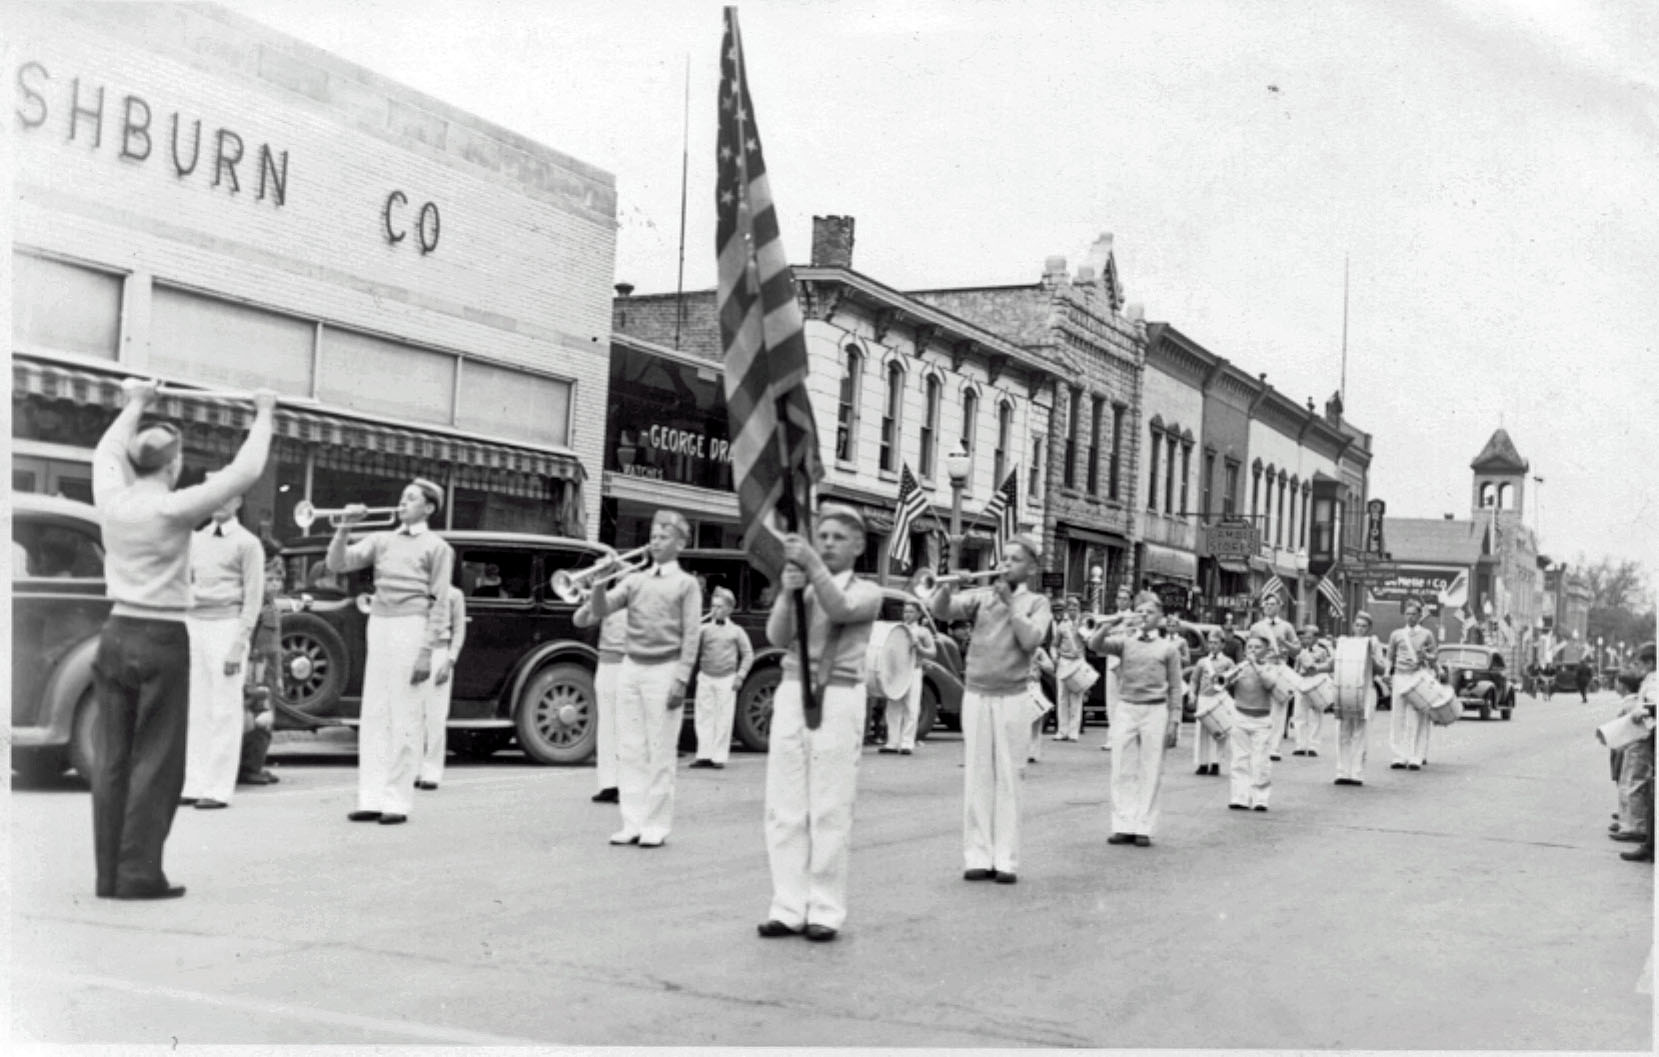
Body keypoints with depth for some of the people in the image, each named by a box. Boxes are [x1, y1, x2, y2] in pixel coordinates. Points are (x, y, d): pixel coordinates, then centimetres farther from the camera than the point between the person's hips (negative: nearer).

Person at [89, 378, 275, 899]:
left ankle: (109, 873, 11)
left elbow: (106, 453, 25)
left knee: (112, 758, 7)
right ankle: (139, 874, -1)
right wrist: (263, 416, 2)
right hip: (161, 641, -6)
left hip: (116, 634, 6)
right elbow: (245, 471, -12)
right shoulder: (173, 509, -13)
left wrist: (135, 405, 39)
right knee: (156, 760, -1)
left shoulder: (112, 500, 3)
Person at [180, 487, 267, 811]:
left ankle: (219, 789, -3)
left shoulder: (247, 543, -2)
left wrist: (239, 644, -13)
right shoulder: (196, 539, 16)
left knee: (224, 711, -5)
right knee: (195, 711, 6)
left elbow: (254, 597, -6)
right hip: (193, 625, 6)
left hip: (226, 626, -6)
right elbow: (185, 582, 20)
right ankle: (193, 785, 10)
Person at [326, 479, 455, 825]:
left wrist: (427, 651, -10)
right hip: (378, 626, 5)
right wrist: (345, 528, -7)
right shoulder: (382, 540, 15)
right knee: (373, 716, 4)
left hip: (411, 628, -5)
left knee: (404, 719, -4)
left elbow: (440, 602, -3)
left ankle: (398, 802, -1)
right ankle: (371, 798, 9)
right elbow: (337, 564, 7)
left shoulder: (436, 547, 2)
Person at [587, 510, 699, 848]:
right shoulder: (634, 580, 13)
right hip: (630, 668, 4)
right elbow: (601, 611, 5)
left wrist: (681, 679, -11)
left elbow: (690, 635, -4)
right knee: (630, 750, 4)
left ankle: (656, 826, 4)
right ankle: (632, 822, 9)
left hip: (663, 670, -4)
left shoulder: (686, 584, 2)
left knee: (660, 753, -2)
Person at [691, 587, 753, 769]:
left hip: (726, 679, -2)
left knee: (723, 719, 0)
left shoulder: (736, 631, 4)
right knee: (704, 717, 2)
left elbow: (748, 655, 6)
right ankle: (704, 755, 8)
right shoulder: (704, 629, 7)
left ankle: (719, 756, 5)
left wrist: (740, 675, -2)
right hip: (705, 678, 2)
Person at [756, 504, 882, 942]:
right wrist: (787, 593, -18)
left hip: (839, 699, -3)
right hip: (792, 693, 4)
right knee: (785, 808, 3)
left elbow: (839, 609, -17)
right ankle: (788, 908, 9)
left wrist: (813, 566, -29)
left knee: (830, 811, -3)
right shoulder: (799, 587, 14)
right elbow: (778, 637, -2)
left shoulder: (866, 592, 5)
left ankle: (825, 911, 3)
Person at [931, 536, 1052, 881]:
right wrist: (948, 586, -25)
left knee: (1007, 778, 0)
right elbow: (940, 611, -6)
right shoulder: (981, 596, 8)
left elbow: (1030, 640, -11)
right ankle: (977, 856, 6)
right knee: (976, 777, 2)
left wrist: (1010, 602, -12)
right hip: (975, 694, 2)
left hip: (1013, 697, -2)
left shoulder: (1036, 602, 5)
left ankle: (1006, 859, 3)